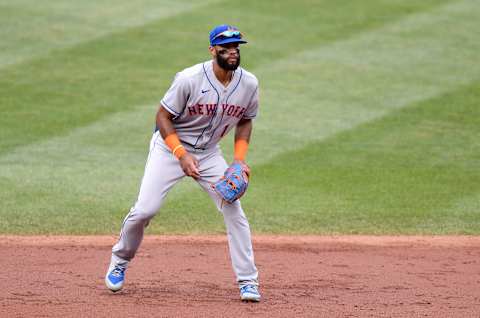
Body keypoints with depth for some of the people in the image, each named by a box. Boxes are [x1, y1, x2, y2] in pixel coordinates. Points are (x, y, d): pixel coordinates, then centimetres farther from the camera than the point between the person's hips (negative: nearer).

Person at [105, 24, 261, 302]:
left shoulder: (249, 84, -9)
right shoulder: (190, 79, -24)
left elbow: (245, 121, 8)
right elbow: (163, 116, -15)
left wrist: (240, 160, -4)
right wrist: (182, 155, -24)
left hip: (209, 153, 4)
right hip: (170, 146, -4)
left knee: (234, 211, -8)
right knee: (145, 209, -13)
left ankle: (248, 281, 1)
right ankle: (120, 261, 15)